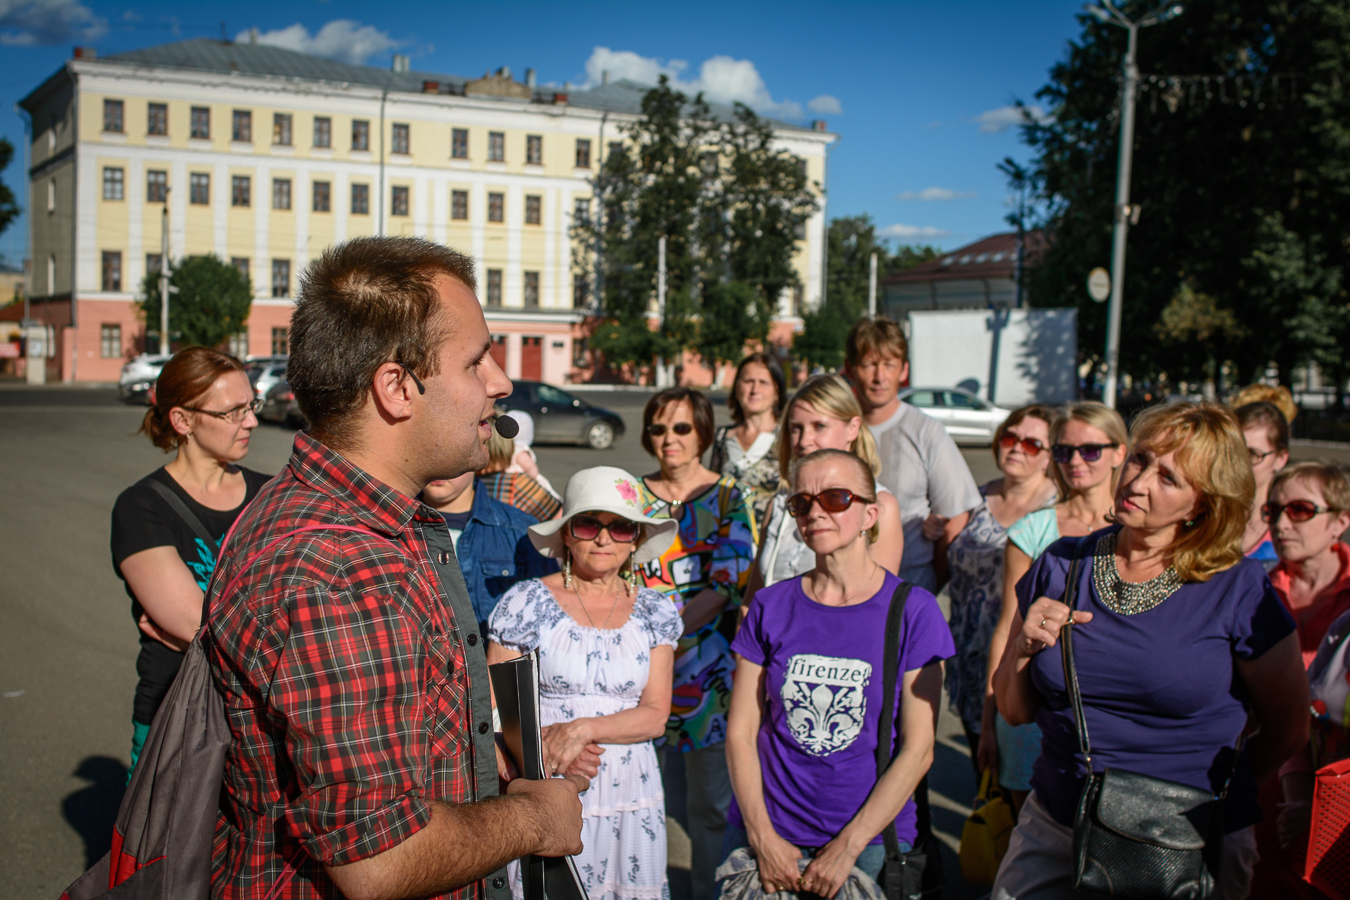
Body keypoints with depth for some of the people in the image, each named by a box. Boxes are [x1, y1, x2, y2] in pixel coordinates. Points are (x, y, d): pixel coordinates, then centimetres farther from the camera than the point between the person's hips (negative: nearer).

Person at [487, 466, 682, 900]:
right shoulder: (527, 602, -3)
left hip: (631, 799, 2)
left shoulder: (655, 611, 4)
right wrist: (546, 743, -19)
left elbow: (655, 715, -1)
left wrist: (585, 727, -17)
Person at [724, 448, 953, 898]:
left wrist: (848, 848, -11)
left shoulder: (912, 610, -6)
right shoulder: (771, 607, 0)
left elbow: (918, 750, -8)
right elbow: (740, 731, 0)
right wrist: (764, 838, -9)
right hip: (764, 836, 2)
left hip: (870, 841, -1)